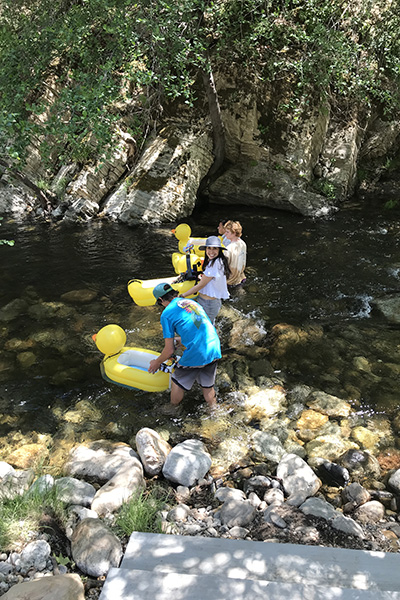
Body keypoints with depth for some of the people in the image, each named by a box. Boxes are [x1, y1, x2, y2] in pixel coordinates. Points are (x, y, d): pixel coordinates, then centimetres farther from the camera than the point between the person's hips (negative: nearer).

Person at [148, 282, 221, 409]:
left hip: (195, 356, -6)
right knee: (208, 388, 23)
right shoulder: (192, 302, 16)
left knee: (177, 384, 20)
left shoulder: (166, 314, -4)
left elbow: (169, 350, -4)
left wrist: (157, 363, 14)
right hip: (214, 351, 6)